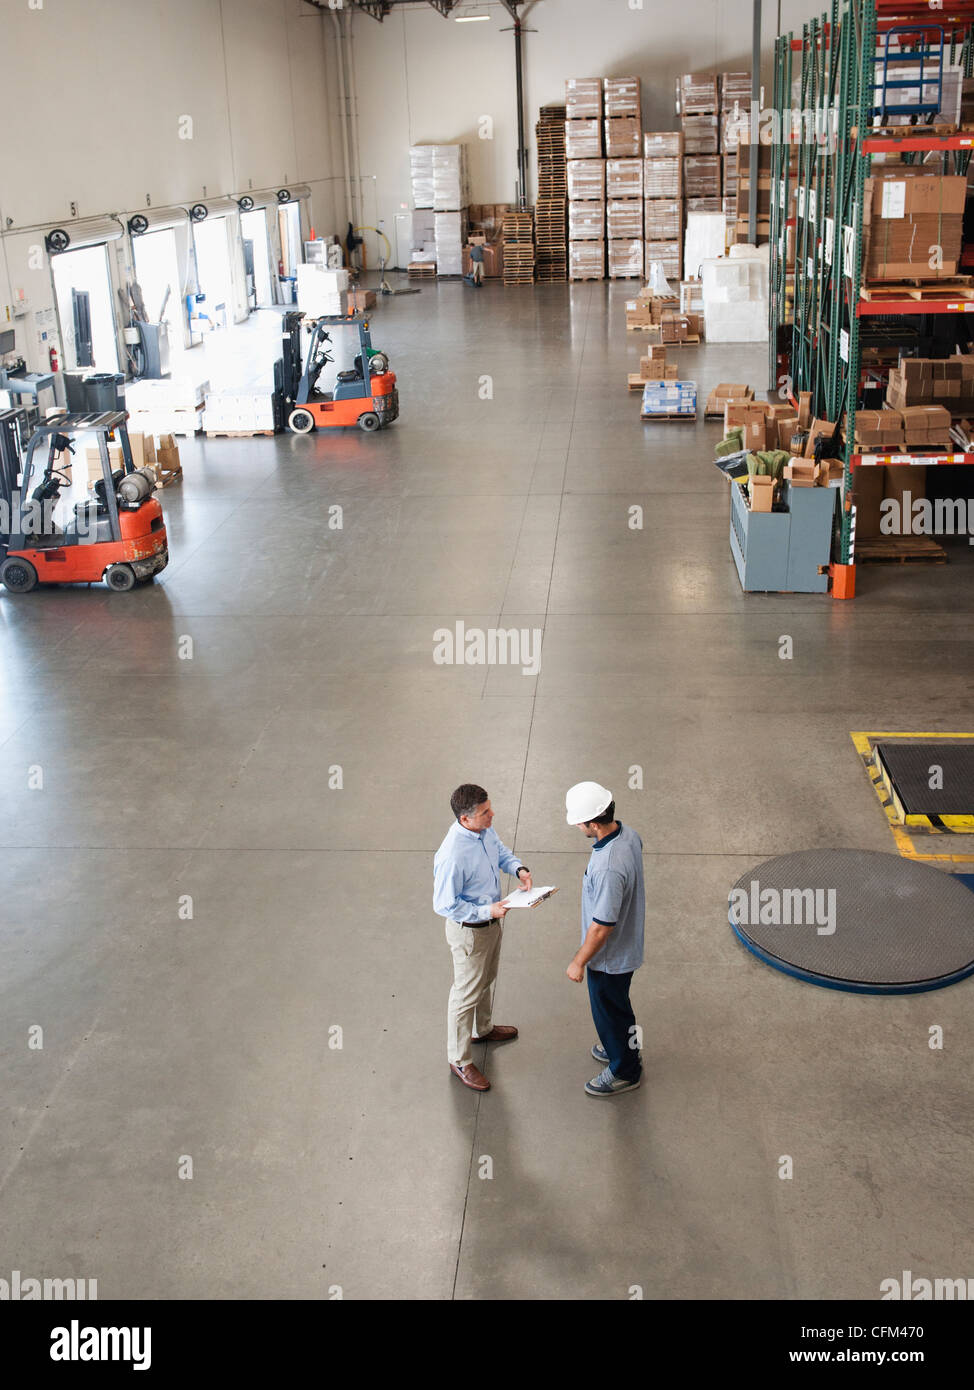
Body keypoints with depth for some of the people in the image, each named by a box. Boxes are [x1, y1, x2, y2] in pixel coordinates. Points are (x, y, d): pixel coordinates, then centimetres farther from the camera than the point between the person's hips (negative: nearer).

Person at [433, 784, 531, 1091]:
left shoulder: (485, 829, -12)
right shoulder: (452, 855, -36)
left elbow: (501, 851, 10)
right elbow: (445, 905, -27)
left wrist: (518, 868, -9)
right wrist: (487, 911, -29)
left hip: (491, 921, 8)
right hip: (469, 931, -8)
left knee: (486, 981, 30)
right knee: (466, 995, 10)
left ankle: (483, 1028, 56)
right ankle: (459, 1061, 30)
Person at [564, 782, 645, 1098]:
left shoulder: (608, 868, -40)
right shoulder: (628, 834, -12)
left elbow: (602, 927, -30)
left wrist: (579, 961, -15)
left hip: (610, 955, -8)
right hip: (628, 940, 8)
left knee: (609, 1010, 16)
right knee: (616, 1005, 30)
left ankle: (624, 1071, 38)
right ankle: (621, 1047, 53)